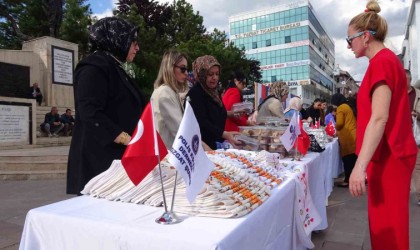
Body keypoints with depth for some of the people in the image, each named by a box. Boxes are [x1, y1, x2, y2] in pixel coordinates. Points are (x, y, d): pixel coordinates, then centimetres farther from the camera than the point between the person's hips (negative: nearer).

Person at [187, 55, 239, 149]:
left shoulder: (213, 91, 9)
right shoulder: (195, 93, -16)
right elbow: (202, 122, -26)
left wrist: (230, 113, 10)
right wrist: (224, 134, -35)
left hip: (217, 142, 8)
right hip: (204, 145, -8)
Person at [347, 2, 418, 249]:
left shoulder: (382, 62, -15)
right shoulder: (388, 60, 14)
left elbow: (379, 118, -24)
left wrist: (360, 166, -26)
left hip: (388, 158, -10)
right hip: (390, 156, 10)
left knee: (387, 228, 1)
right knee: (385, 223, 19)